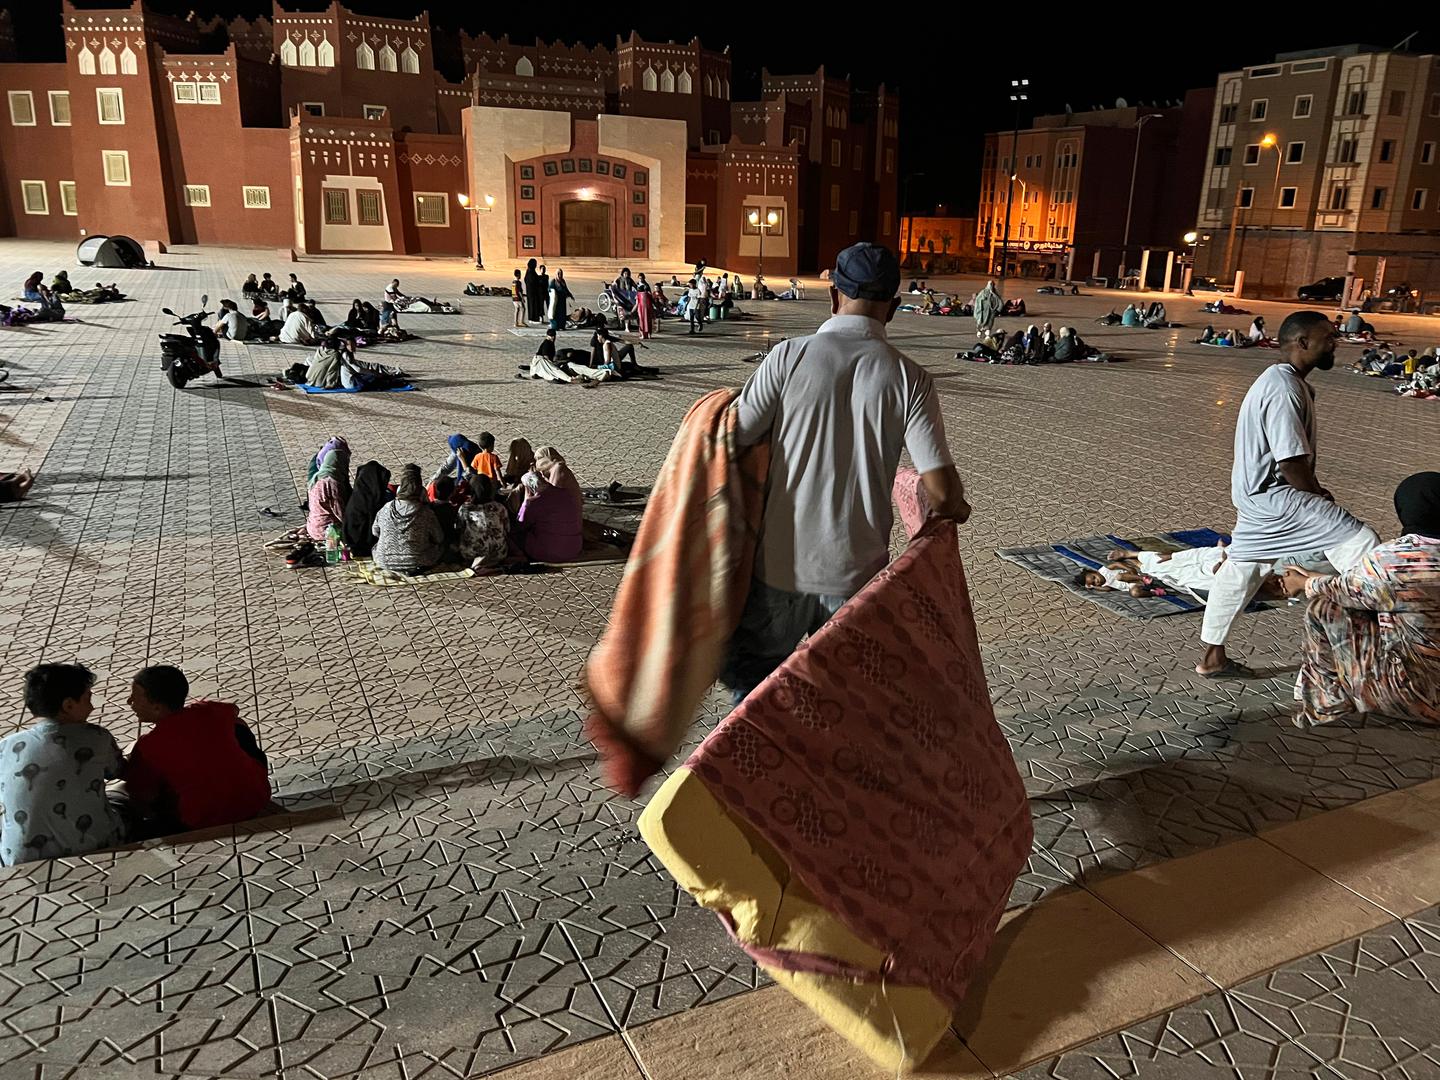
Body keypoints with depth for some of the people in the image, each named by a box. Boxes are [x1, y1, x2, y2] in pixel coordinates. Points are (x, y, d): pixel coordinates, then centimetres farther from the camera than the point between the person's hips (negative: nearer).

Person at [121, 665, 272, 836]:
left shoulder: (147, 746, -13)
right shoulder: (209, 711, -2)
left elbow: (142, 799, -6)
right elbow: (233, 710, 23)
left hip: (203, 823, -4)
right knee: (238, 727, 26)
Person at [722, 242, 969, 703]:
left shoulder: (789, 356, -11)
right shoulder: (909, 378, -7)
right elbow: (942, 492, -13)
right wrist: (956, 509, 11)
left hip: (783, 563, -1)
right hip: (858, 570, 1)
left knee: (751, 680, 18)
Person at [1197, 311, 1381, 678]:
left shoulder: (1279, 380, 13)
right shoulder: (1285, 390, -21)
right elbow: (1292, 464, -24)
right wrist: (1320, 496, -8)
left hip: (1256, 494, 11)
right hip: (1275, 497, -11)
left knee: (1242, 569, 16)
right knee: (1360, 540, -12)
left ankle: (1212, 658, 26)